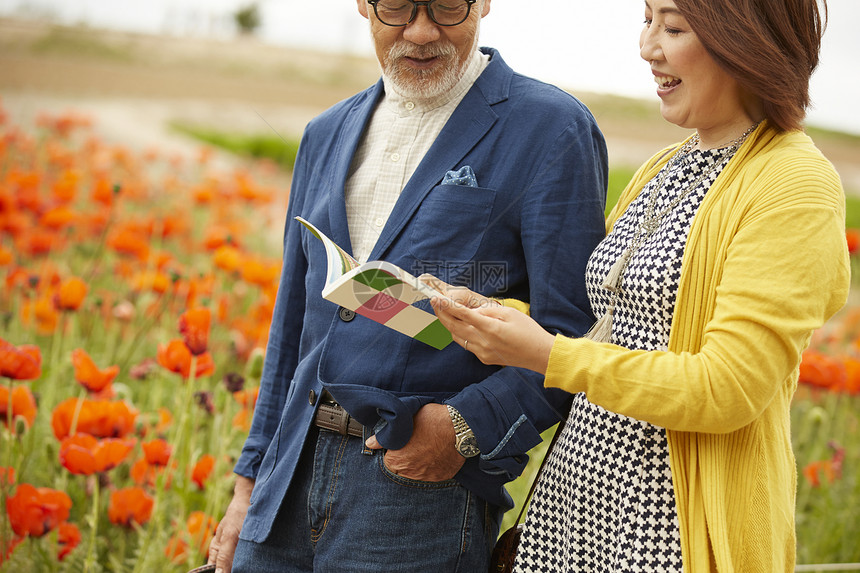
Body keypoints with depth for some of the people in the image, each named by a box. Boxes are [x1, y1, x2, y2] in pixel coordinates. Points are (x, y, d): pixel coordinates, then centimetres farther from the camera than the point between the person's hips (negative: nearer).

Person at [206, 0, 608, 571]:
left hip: (426, 486, -5)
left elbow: (575, 334, -9)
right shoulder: (327, 134, 13)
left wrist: (470, 426, -18)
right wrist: (250, 484, 15)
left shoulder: (552, 130, -7)